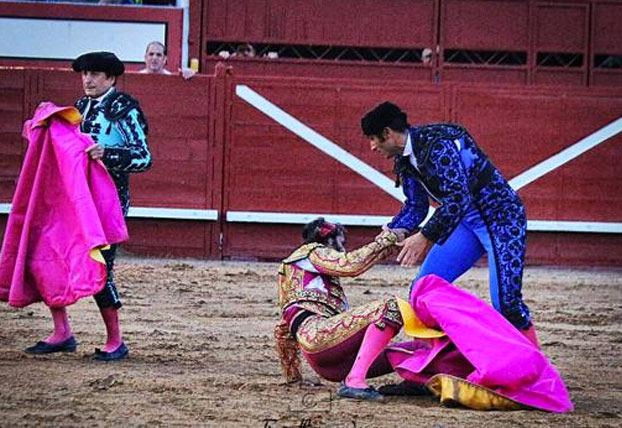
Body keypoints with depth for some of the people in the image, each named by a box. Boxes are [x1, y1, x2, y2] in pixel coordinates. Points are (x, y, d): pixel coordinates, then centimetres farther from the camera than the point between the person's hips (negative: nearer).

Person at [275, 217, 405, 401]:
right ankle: (355, 381, -32)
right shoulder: (312, 252, 11)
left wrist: (293, 377, 40)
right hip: (318, 332, -9)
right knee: (390, 306, -22)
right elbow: (351, 265, -10)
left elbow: (283, 331, 38)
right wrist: (387, 238, 1)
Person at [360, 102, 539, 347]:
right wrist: (390, 234, -4)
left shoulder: (436, 145, -26)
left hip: (501, 217, -10)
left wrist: (425, 237, -31)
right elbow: (415, 206, 13)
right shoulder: (405, 160, 4)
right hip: (465, 221, 10)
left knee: (506, 303, -19)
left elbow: (458, 199, -32)